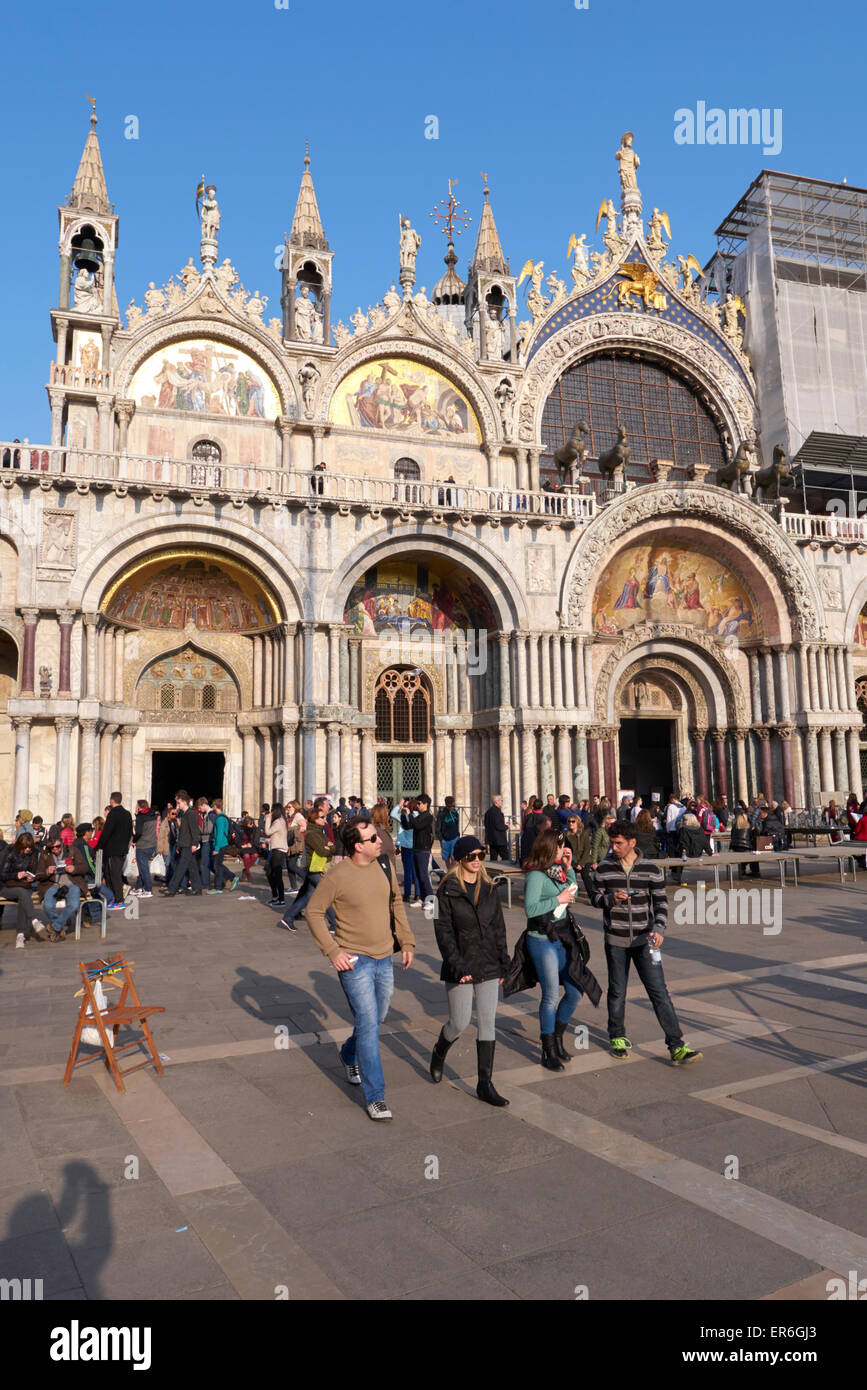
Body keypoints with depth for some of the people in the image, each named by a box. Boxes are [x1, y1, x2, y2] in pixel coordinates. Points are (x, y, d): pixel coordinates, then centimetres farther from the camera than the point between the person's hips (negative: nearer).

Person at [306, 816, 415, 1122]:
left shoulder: (385, 865, 0)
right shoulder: (338, 875, -17)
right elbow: (313, 911, -10)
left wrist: (406, 940, 10)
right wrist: (332, 951, -15)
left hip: (384, 958, 6)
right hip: (354, 960, -6)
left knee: (376, 1019, 20)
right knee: (368, 1023, -7)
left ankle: (349, 1055, 49)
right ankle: (374, 1097, 3)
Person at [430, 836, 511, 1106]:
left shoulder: (489, 890, 7)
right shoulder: (447, 891, -8)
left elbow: (499, 929, 12)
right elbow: (443, 931, -11)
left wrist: (503, 964, 10)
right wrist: (457, 966, -19)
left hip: (488, 967, 4)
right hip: (460, 967, -4)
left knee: (488, 1023, 3)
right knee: (459, 1023, 3)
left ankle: (485, 1084, 11)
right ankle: (438, 1054, 35)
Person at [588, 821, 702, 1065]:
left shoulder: (651, 869, -4)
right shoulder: (604, 868, -2)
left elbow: (661, 902, 1)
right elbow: (595, 898, 5)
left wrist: (659, 929, -15)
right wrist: (611, 898, -17)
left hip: (644, 940, -1)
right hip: (616, 941, 1)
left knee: (659, 992, -4)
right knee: (617, 992, 12)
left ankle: (676, 1047, -1)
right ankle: (617, 1038, 31)